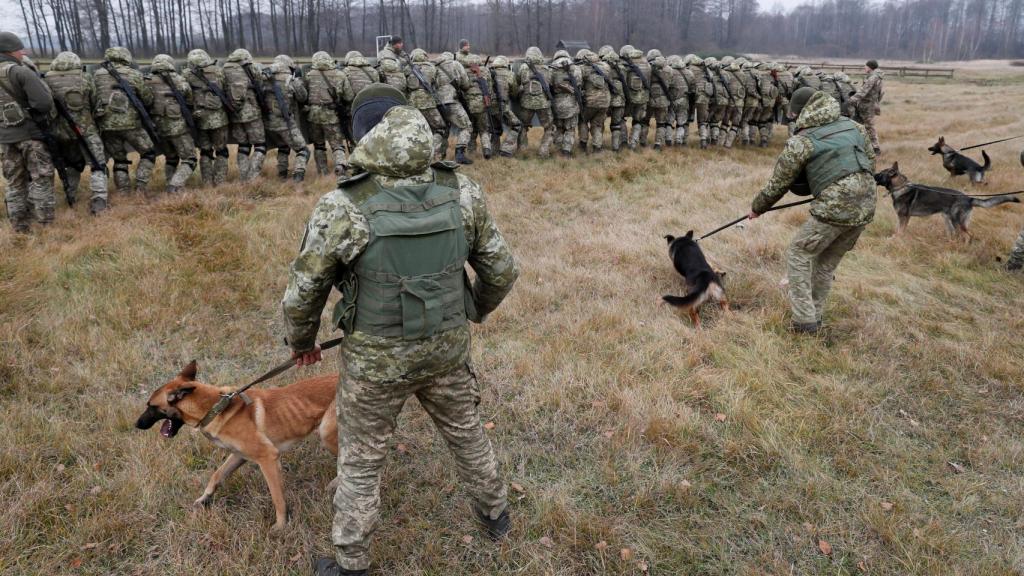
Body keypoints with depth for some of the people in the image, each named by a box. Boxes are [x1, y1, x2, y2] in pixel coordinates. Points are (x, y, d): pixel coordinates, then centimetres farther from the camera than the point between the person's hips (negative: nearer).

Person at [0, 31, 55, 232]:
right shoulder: (22, 72, -14)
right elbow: (44, 103, -20)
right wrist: (36, 115, -1)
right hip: (30, 133, -6)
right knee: (41, 178, 4)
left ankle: (19, 224, 16)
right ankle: (45, 222, 4)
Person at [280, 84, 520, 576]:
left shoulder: (343, 208, -21)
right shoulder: (462, 192, -11)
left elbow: (303, 292, -10)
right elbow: (502, 270, -1)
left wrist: (301, 341, 11)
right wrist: (477, 309, 20)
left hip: (377, 360, -3)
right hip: (446, 349, 3)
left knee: (360, 461, 19)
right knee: (466, 432, 28)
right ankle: (494, 513, 53)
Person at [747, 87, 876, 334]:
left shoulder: (801, 141, -4)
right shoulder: (854, 126, 14)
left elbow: (778, 184, 3)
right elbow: (871, 163, 21)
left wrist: (757, 208, 18)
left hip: (834, 210, -7)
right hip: (865, 209, 7)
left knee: (798, 255, 10)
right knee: (827, 263, 21)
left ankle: (805, 321, 7)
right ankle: (815, 315, 31)